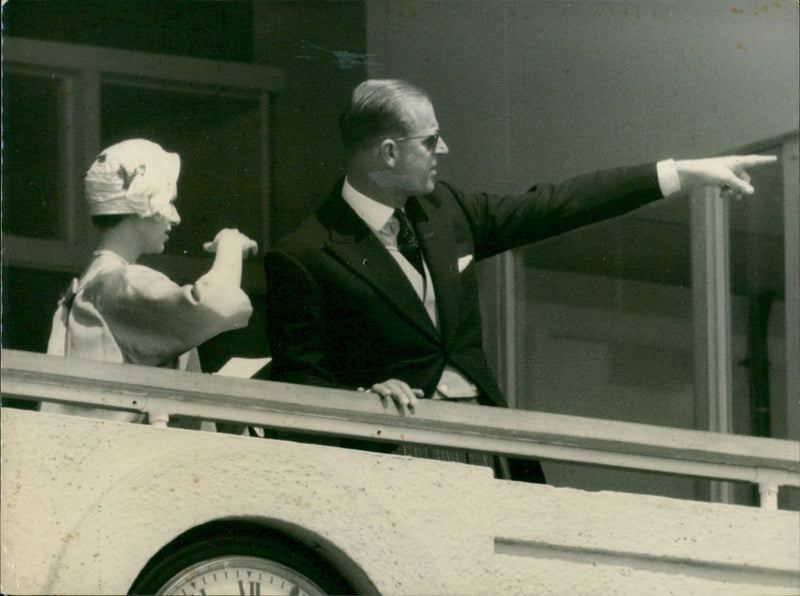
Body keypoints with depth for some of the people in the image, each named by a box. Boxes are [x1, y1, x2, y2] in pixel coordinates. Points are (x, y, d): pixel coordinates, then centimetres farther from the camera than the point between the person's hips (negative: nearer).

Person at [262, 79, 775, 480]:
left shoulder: (444, 211, 14)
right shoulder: (303, 259, -5)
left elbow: (551, 207, 20)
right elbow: (299, 381, -4)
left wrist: (686, 173, 20)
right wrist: (366, 395, -25)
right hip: (401, 448, -6)